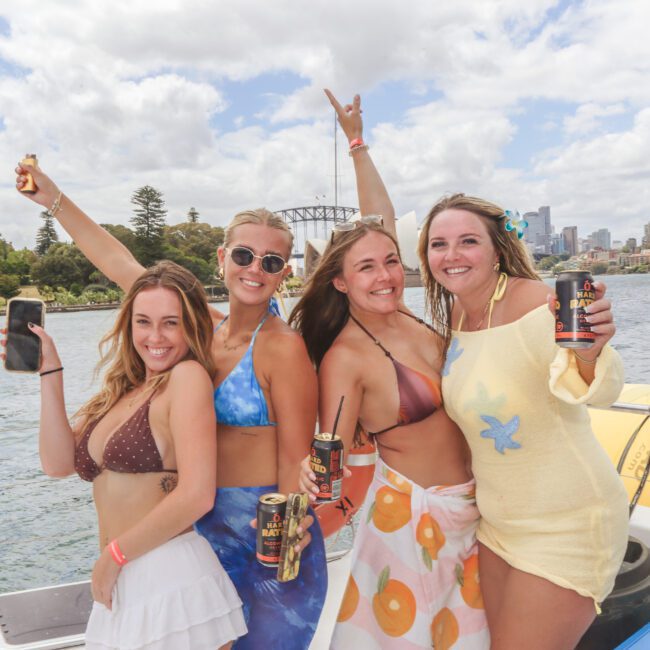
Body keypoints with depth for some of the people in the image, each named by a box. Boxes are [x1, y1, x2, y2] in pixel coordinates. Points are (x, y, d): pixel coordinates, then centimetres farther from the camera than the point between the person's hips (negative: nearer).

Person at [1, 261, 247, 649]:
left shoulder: (188, 376, -13)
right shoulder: (123, 390, 10)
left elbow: (197, 497, -21)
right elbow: (58, 463, 3)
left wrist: (114, 555, -10)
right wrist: (49, 371, 0)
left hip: (172, 583, -7)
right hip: (122, 588, 7)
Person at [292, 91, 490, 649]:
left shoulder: (401, 314, -5)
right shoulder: (345, 357, -21)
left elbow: (382, 221, 4)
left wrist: (357, 141, 9)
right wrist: (312, 479, -44)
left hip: (468, 500, 7)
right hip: (412, 507, -7)